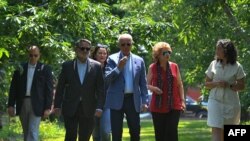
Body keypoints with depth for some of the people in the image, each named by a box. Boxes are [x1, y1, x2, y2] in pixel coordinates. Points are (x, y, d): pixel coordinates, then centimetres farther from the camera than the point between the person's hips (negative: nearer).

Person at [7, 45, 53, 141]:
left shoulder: (45, 69, 1)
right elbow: (13, 87, 8)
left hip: (36, 105, -3)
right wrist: (11, 105, 2)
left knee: (33, 133, -10)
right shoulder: (20, 68, 8)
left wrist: (47, 108, -8)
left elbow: (49, 89, -2)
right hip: (22, 103, 3)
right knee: (26, 133, 12)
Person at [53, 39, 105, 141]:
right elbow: (60, 87, 5)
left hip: (88, 109, 1)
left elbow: (100, 88, 1)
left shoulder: (96, 66, 4)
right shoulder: (67, 65, 4)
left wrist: (99, 107, -8)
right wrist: (57, 105, 0)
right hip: (70, 109, -1)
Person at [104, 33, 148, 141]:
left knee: (135, 132, 4)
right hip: (117, 100, -2)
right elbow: (107, 79, -7)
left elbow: (143, 83, 10)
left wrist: (144, 101, 3)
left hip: (133, 100, 2)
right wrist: (118, 68, -19)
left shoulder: (139, 61, 8)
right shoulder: (112, 59, 2)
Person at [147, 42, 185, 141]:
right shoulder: (152, 68, 1)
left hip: (174, 106, 0)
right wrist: (153, 88, -14)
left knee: (172, 132, -11)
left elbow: (180, 85, 11)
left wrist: (182, 100, 2)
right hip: (158, 107, 0)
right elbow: (147, 84, 9)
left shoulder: (174, 66, 5)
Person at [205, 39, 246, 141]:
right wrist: (216, 84, -12)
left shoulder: (236, 67, -2)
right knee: (216, 130, -12)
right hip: (215, 101, 0)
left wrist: (229, 85, -17)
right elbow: (206, 84, 9)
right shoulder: (213, 64, 4)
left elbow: (242, 86, 0)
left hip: (231, 103, 0)